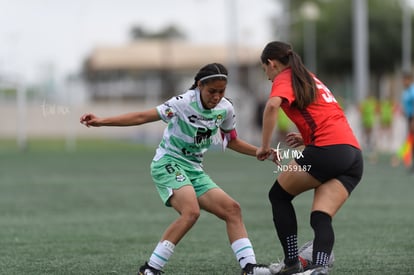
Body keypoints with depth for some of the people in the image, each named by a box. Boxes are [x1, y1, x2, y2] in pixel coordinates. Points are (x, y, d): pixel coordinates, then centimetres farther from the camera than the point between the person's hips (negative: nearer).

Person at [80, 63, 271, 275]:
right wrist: (102, 121, -28)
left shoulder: (225, 108, 1)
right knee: (191, 212, -29)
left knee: (232, 209, -4)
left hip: (194, 170, 7)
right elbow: (143, 117, -21)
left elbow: (232, 141, 20)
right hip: (168, 164, -7)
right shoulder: (184, 102, -18)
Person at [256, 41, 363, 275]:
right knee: (322, 218, -1)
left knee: (279, 195, 13)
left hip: (327, 150, -7)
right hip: (354, 155, 7)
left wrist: (265, 146, -11)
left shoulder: (284, 79, 3)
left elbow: (273, 106, -19)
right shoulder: (311, 79, 29)